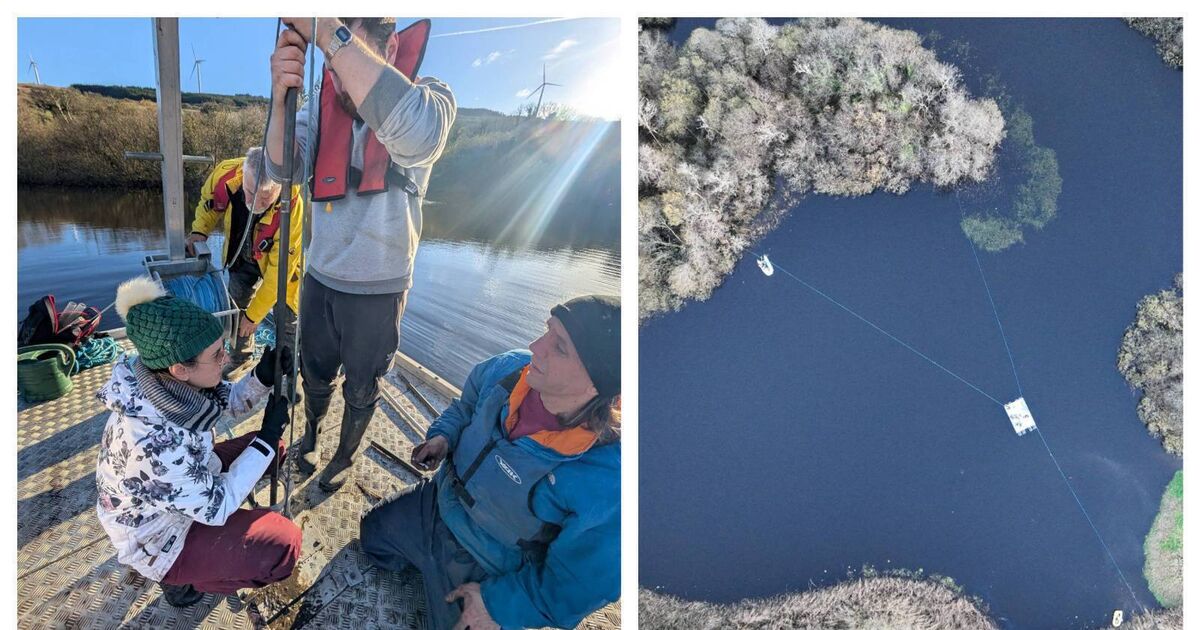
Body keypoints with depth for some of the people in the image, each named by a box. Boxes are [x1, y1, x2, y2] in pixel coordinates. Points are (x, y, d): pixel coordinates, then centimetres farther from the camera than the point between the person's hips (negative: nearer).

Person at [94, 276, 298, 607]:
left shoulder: (170, 381, -19)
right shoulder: (154, 443, -41)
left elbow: (230, 401, 0)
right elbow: (216, 507, -27)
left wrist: (263, 376, -20)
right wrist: (268, 437, -23)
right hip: (158, 541, -7)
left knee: (268, 446, 7)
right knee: (284, 542, -12)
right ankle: (184, 579, 7)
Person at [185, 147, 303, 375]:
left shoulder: (292, 208, -43)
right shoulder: (225, 174, -33)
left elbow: (278, 270, -32)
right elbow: (209, 203, -4)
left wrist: (254, 315, -24)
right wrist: (199, 231, -23)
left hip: (282, 263, -4)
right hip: (242, 257, 5)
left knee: (287, 320, -2)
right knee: (236, 308, 20)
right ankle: (240, 359, 43)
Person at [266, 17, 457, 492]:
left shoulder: (429, 96, -19)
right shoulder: (323, 101, -7)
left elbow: (416, 136, -44)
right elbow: (283, 169, -16)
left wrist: (327, 30, -49)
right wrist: (281, 98, -37)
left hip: (378, 290, -3)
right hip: (319, 277, 3)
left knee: (360, 388, 17)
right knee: (315, 373, 23)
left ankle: (346, 456, 43)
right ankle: (311, 435, 51)